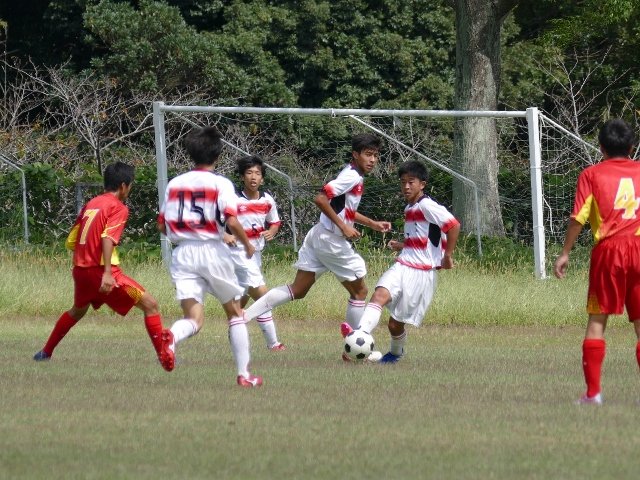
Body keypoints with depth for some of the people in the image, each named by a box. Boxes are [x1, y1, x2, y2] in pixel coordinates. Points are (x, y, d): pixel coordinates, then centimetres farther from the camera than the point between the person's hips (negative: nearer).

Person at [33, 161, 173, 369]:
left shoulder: (90, 204, 15)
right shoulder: (118, 208, -6)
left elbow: (71, 241, 18)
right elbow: (108, 238, -23)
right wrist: (108, 273, -30)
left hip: (80, 270, 8)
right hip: (101, 271, -8)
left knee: (77, 310, 34)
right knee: (149, 304, -4)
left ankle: (46, 352, 41)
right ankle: (163, 355, -13)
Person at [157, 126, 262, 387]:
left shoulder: (174, 184, 9)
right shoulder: (221, 184, -4)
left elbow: (162, 225, 10)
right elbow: (232, 221, -15)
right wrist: (247, 244, 3)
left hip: (183, 254, 3)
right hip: (213, 252, -3)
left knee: (194, 319, -2)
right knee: (235, 313, 16)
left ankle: (171, 337, -38)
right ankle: (244, 374, 15)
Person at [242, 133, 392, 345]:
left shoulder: (355, 176, 14)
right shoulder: (352, 177, -16)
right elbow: (320, 199, -25)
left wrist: (373, 224, 25)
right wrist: (343, 227, -21)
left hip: (318, 235, 9)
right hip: (332, 241, -9)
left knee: (298, 290, 8)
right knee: (359, 291, 7)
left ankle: (245, 314, -3)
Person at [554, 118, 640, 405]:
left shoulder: (592, 174, 2)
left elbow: (578, 217, -4)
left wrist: (565, 253, 3)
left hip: (607, 251, -2)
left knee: (597, 320, 4)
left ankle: (593, 391, -1)